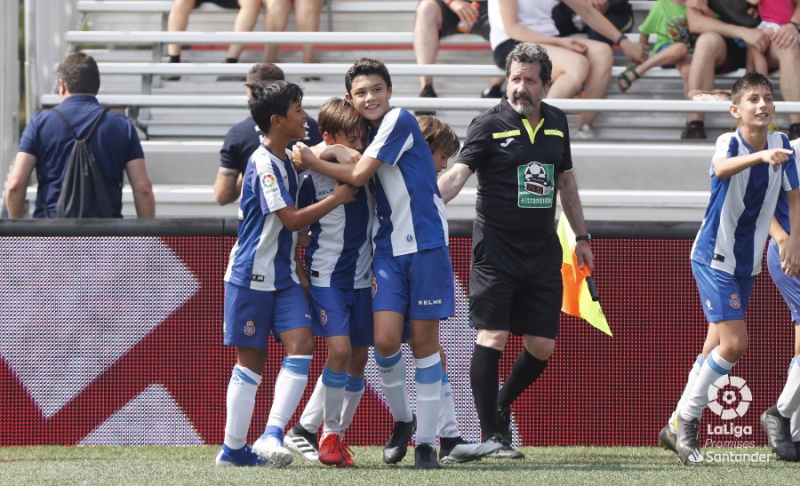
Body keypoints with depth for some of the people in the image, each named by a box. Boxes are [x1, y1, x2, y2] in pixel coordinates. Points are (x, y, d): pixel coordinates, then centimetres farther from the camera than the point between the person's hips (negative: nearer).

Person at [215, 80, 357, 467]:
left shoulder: (285, 162, 13)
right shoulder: (263, 164, -16)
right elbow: (292, 219, -20)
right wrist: (337, 199, -11)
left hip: (284, 275, 7)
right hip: (252, 275, -7)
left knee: (300, 343, -11)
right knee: (251, 359, 0)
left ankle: (272, 435, -16)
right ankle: (233, 447, 9)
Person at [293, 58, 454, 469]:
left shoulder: (400, 121, -10)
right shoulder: (367, 134, 12)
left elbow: (359, 174, -12)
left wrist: (310, 161, 0)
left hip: (426, 245, -5)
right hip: (387, 248, 5)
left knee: (424, 341, -1)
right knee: (385, 340, -9)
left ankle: (425, 441, 5)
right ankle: (402, 420, 15)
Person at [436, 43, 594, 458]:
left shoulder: (556, 123, 11)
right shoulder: (490, 124, -6)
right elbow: (459, 172, -18)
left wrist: (581, 237, 24)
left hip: (543, 250, 5)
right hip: (496, 248, -5)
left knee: (542, 346, 2)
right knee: (492, 337, -11)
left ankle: (500, 406, 26)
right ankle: (491, 433, -5)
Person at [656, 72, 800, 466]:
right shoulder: (729, 142, -18)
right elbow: (722, 168, -43)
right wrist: (761, 156, -62)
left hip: (746, 264, 7)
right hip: (714, 258, -7)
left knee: (717, 347, 11)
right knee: (734, 343, -15)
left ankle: (679, 428, 21)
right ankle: (685, 420, -1)